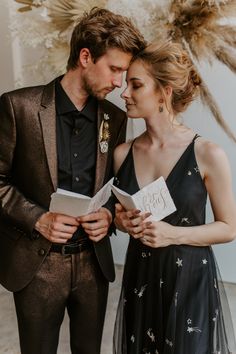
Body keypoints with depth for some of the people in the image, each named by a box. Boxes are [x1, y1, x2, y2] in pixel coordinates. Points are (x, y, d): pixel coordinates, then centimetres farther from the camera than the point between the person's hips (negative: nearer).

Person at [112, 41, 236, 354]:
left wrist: (174, 234, -20)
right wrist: (121, 222, -10)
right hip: (140, 277, 4)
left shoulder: (208, 155, -15)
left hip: (190, 280, -3)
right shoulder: (123, 153, -3)